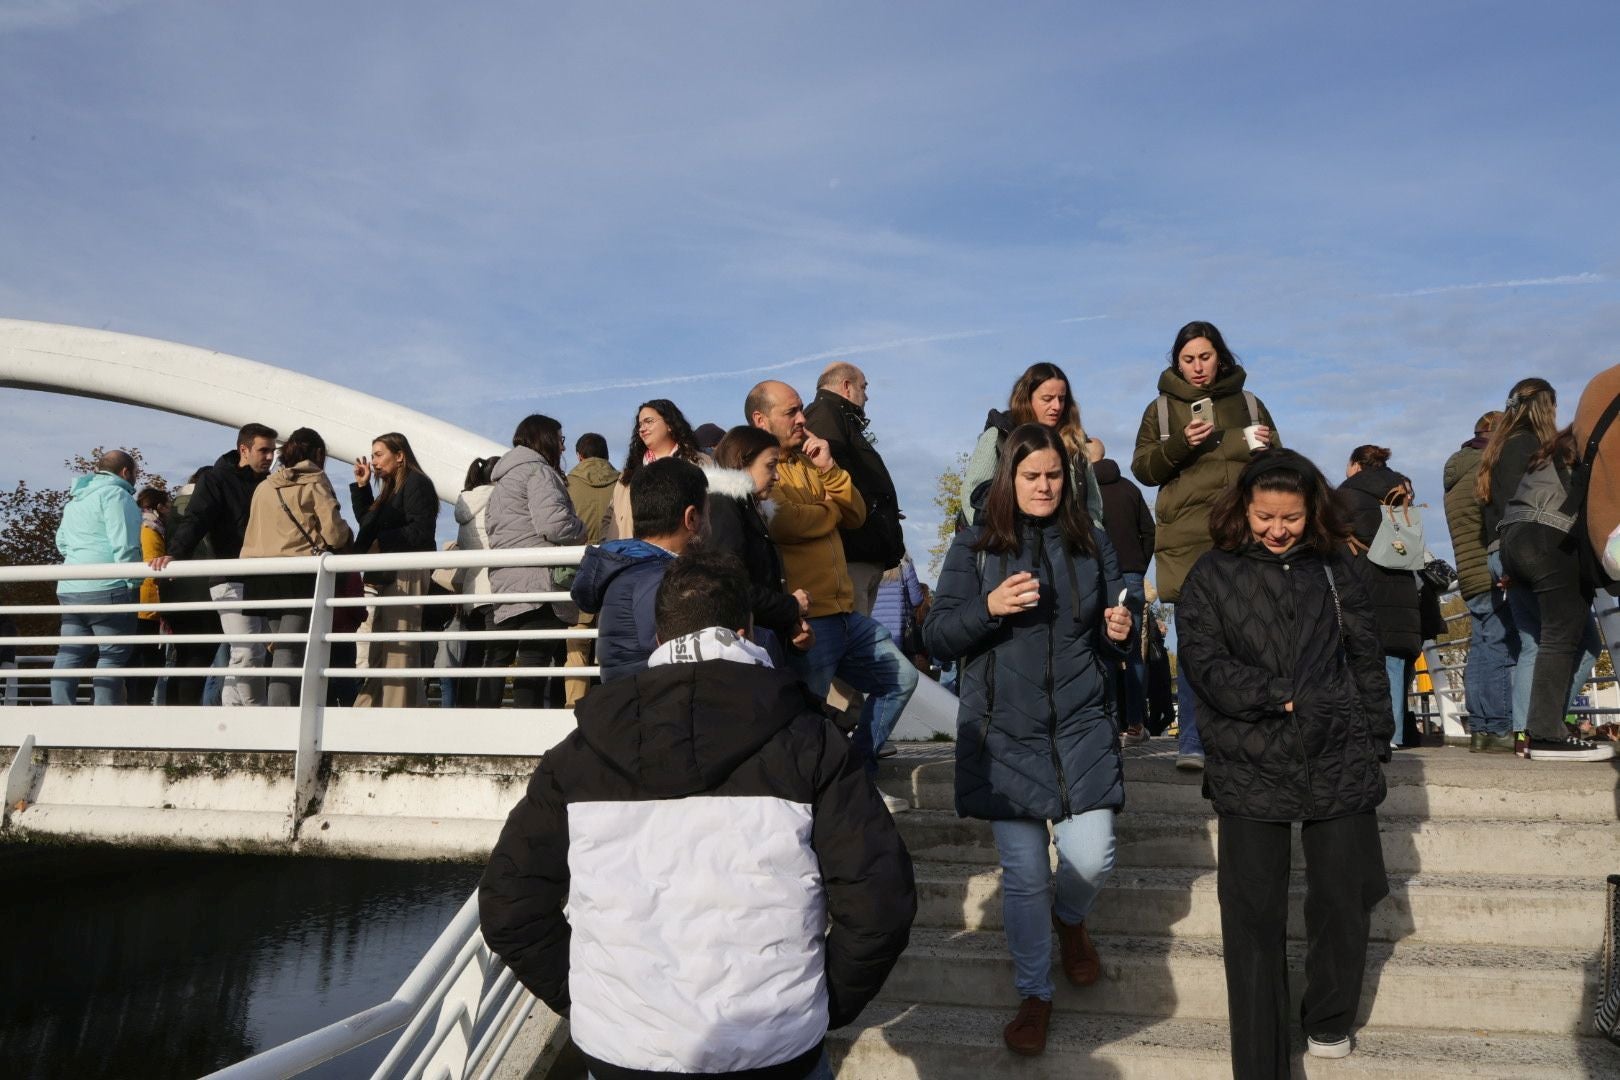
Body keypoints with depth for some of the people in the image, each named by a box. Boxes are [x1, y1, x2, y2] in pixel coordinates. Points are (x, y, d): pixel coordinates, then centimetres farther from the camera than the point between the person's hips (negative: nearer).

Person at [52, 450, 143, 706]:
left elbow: (62, 543, 27)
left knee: (70, 654, 9)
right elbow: (124, 544, -16)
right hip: (107, 588, -9)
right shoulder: (115, 493, -7)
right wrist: (132, 581, -10)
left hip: (69, 588, 9)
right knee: (113, 654, -4)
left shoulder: (75, 499, 22)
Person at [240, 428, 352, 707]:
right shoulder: (315, 481, 1)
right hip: (301, 576, -5)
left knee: (282, 648, 12)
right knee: (290, 652, -9)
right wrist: (347, 536, 13)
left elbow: (252, 535, 18)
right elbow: (333, 532, -7)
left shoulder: (263, 487, 18)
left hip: (264, 576, 6)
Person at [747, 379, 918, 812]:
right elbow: (784, 522, -23)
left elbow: (856, 514, 9)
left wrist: (829, 469, -7)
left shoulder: (807, 463, 16)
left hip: (843, 612, 9)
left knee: (900, 678, 16)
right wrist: (830, 507, -2)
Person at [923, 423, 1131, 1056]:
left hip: (1080, 726, 2)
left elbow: (1109, 640, 17)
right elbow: (937, 637, -3)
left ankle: (1069, 919, 33)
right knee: (1024, 873, 3)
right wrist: (988, 607, -20)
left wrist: (1118, 632, -7)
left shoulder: (1090, 543, 8)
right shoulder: (975, 546, 1)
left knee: (1090, 859, -5)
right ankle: (1034, 994, 26)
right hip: (1005, 732, -1)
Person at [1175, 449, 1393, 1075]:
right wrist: (1283, 697, -16)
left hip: (1340, 764, 2)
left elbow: (1367, 658, 11)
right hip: (1250, 769, -2)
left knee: (1342, 901, 12)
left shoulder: (1333, 569, 7)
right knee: (1253, 918, 1)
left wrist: (1375, 741, 7)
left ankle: (1329, 1021, 38)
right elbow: (1204, 664, -9)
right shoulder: (1212, 575, -1)